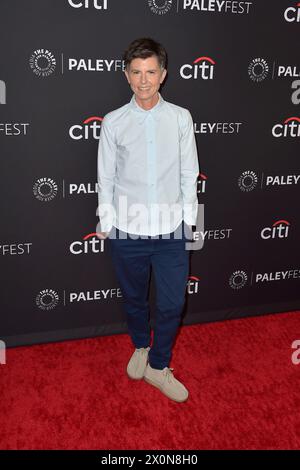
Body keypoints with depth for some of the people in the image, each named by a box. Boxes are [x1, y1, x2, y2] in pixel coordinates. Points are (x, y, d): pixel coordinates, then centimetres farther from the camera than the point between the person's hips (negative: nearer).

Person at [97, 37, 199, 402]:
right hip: (127, 230, 0)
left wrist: (188, 218, 4)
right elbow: (106, 176, 3)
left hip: (171, 230, 0)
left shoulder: (181, 118, -1)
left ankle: (158, 366, 28)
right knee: (134, 299, 17)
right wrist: (105, 221, 5)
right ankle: (140, 347, 45)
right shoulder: (113, 122, -3)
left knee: (172, 304, 6)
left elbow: (189, 173, 4)